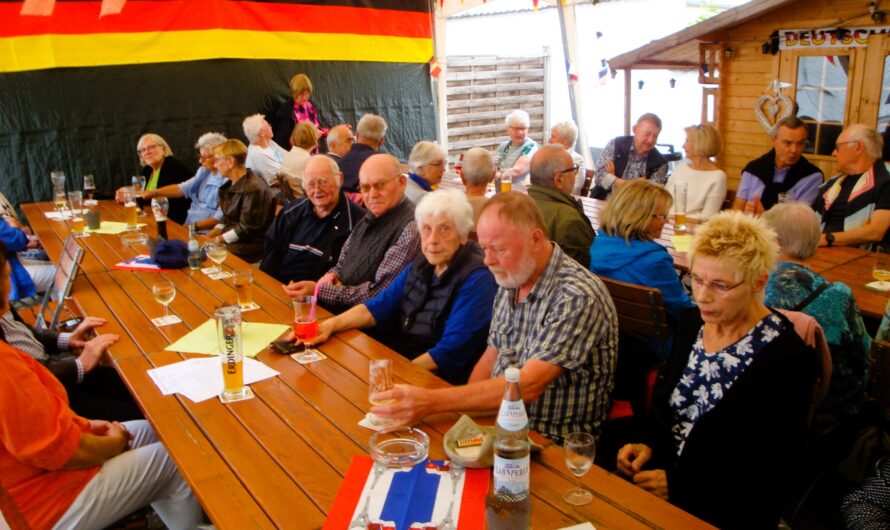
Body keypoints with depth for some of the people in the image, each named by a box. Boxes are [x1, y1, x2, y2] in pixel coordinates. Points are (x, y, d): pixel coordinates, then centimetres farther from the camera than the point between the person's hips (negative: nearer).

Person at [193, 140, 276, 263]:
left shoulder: (254, 189, -18)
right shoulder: (230, 186, 12)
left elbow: (245, 229, -17)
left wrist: (215, 240, -12)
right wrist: (208, 237, 1)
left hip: (247, 248, -8)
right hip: (229, 241, 8)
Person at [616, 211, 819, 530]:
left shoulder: (789, 360, -16)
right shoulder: (692, 323, 4)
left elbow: (772, 470, -15)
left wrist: (677, 484, -18)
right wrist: (648, 444, -4)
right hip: (659, 468, 6)